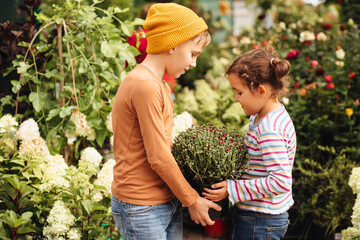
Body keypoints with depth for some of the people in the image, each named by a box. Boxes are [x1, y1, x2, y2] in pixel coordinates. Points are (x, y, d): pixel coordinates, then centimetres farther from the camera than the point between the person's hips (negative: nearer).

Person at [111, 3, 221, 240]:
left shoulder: (158, 85, 13)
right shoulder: (145, 87, -19)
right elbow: (158, 158, -19)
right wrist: (192, 199, -8)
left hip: (169, 201, 9)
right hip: (142, 209, -9)